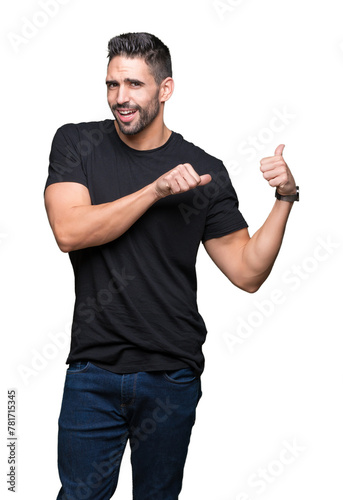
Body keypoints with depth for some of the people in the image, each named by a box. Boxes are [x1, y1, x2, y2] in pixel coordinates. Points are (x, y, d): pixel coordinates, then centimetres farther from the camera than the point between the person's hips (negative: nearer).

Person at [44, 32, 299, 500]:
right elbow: (69, 231, -15)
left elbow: (247, 272, 1)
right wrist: (158, 189, -17)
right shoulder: (77, 144, 1)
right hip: (94, 372, 0)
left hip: (173, 374, 1)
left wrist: (285, 198, -10)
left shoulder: (205, 171, 0)